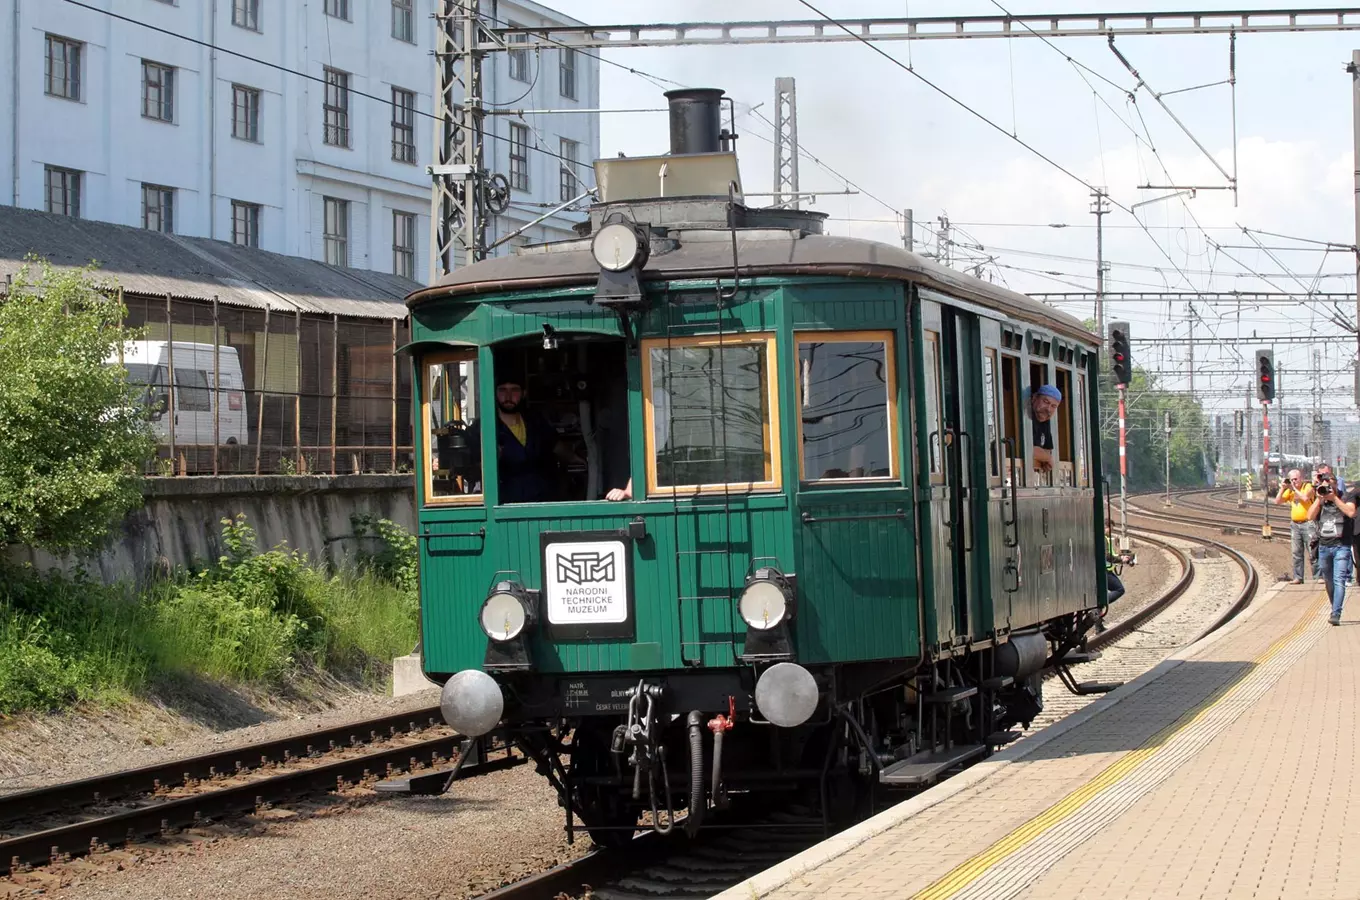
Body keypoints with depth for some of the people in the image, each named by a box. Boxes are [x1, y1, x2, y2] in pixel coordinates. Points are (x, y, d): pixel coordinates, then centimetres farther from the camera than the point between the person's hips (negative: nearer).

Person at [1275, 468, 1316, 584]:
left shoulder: (1308, 487, -5)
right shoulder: (1290, 490, 12)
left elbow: (1305, 498, -24)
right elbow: (1278, 501, 8)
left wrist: (1294, 488, -16)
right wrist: (1283, 488, -2)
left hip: (1307, 523, -6)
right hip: (1295, 524, 6)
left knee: (1312, 553, -7)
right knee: (1297, 553, 7)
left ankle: (1318, 576, -3)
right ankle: (1298, 578, 10)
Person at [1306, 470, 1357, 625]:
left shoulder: (1346, 497, 2)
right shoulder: (1319, 500, 10)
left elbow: (1351, 512, -17)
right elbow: (1310, 516, -5)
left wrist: (1334, 498, -15)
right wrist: (1320, 498, -11)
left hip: (1341, 546, -4)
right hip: (1324, 547, 4)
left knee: (1339, 580, -15)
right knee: (1328, 582, 10)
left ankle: (1336, 615, -23)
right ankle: (1335, 609, 26)